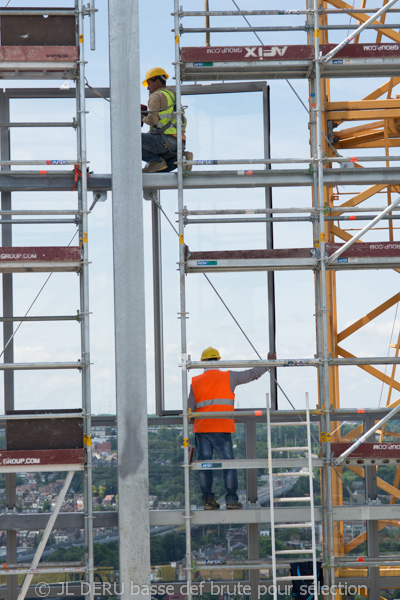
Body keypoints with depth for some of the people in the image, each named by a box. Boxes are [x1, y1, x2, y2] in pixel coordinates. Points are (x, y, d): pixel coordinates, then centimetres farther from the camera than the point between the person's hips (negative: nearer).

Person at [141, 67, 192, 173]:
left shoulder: (156, 96, -1)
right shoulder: (173, 96, 27)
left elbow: (153, 120, -14)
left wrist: (143, 119, 8)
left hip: (166, 139, -9)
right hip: (179, 143, 9)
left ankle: (156, 161, -14)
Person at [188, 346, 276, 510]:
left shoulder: (195, 382, 7)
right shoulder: (228, 377, 3)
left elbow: (189, 409, 5)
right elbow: (252, 374, 11)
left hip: (201, 429, 2)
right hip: (222, 429, -2)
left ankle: (208, 500, 3)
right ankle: (231, 499, -3)